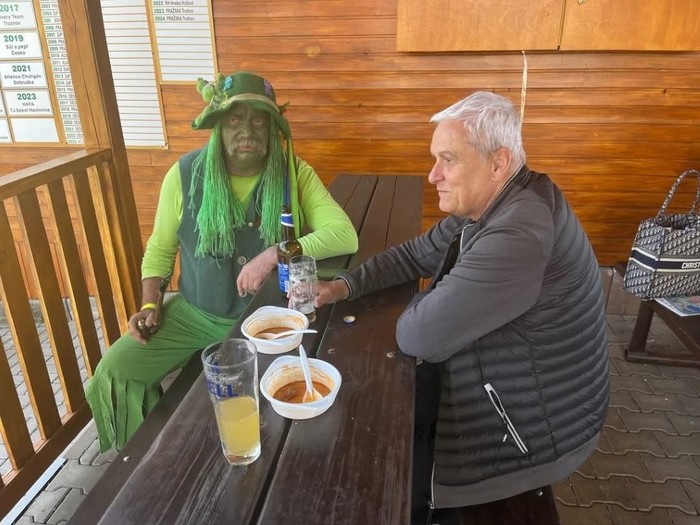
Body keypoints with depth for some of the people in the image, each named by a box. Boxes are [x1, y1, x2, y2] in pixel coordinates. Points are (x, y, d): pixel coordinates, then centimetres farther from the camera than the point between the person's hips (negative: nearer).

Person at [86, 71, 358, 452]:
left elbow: (345, 236, -21)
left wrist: (276, 253, -31)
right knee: (114, 370, -10)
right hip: (194, 314, 2)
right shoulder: (185, 175, -7)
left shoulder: (295, 174, -10)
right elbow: (160, 248, 6)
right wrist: (149, 305, -6)